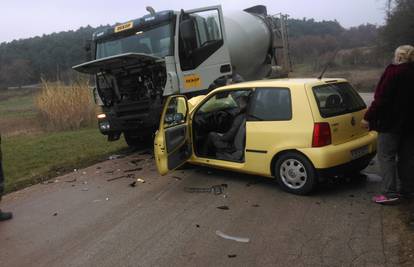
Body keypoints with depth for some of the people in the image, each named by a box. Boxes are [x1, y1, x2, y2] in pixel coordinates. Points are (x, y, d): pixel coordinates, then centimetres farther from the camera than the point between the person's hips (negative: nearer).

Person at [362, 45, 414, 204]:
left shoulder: (394, 72, -14)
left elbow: (381, 98, -20)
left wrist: (368, 117, -16)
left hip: (391, 122, -8)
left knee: (386, 156, -4)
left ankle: (390, 193, -8)